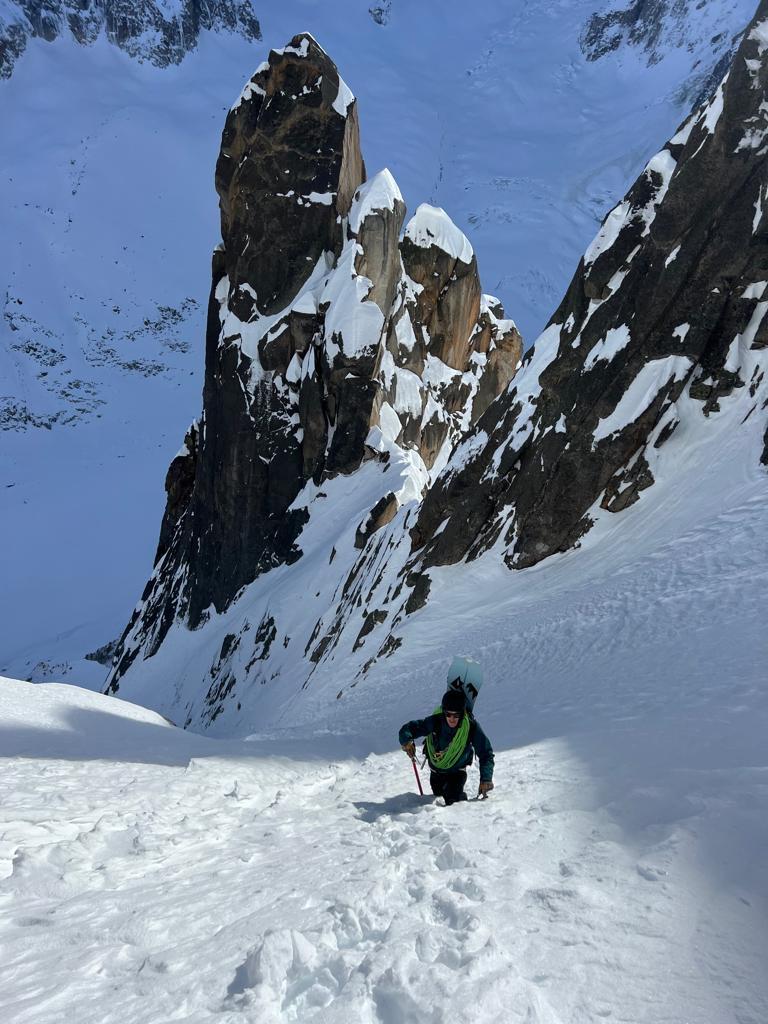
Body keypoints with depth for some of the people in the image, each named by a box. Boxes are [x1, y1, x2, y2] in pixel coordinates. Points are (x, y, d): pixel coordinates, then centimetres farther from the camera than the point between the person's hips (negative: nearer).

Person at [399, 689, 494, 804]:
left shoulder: (471, 727, -30)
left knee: (453, 800, -22)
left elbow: (486, 754, -23)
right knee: (439, 796, 21)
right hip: (436, 772, 2)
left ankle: (462, 799, 12)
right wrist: (406, 741, -47)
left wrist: (486, 778, -35)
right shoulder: (435, 721, -30)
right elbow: (409, 728, -25)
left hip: (457, 772, -2)